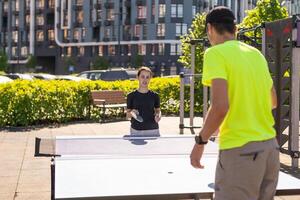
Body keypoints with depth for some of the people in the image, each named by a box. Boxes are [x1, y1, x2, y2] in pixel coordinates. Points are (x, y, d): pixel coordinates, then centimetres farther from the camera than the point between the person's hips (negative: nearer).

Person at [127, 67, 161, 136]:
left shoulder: (154, 96, 2)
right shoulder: (131, 96, 1)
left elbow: (158, 110, 12)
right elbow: (128, 115, 6)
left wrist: (158, 115, -9)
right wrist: (131, 113, -15)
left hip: (153, 130, 1)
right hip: (136, 131, -1)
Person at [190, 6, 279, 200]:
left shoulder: (216, 53, -8)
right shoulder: (257, 54, 12)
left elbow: (220, 106, -19)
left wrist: (200, 141, -7)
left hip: (240, 150, -7)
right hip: (270, 146, 7)